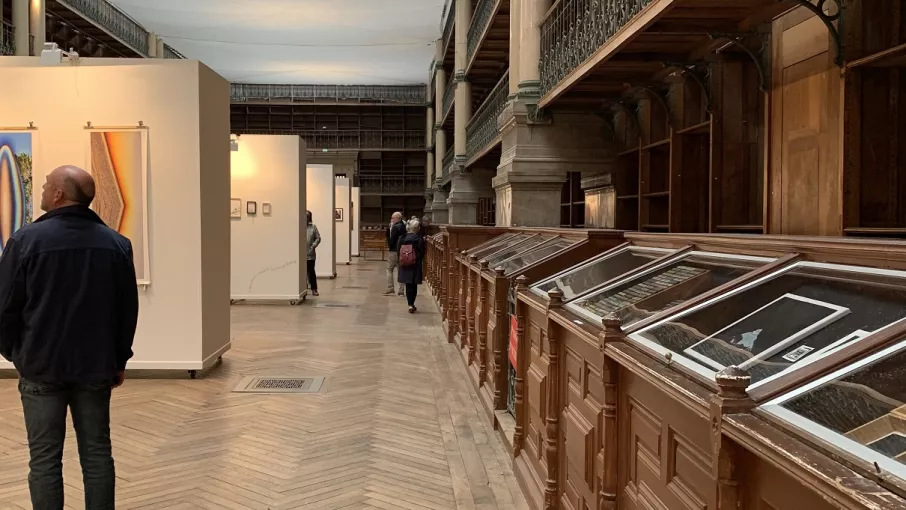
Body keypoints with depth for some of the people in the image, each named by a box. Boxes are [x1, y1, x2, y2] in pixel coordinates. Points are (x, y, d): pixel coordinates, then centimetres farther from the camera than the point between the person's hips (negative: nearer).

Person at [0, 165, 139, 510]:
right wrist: (120, 359, 14)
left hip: (42, 365, -3)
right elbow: (128, 309, 5)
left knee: (45, 457, 6)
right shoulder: (117, 243, 1)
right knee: (97, 452, 11)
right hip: (96, 365, 3)